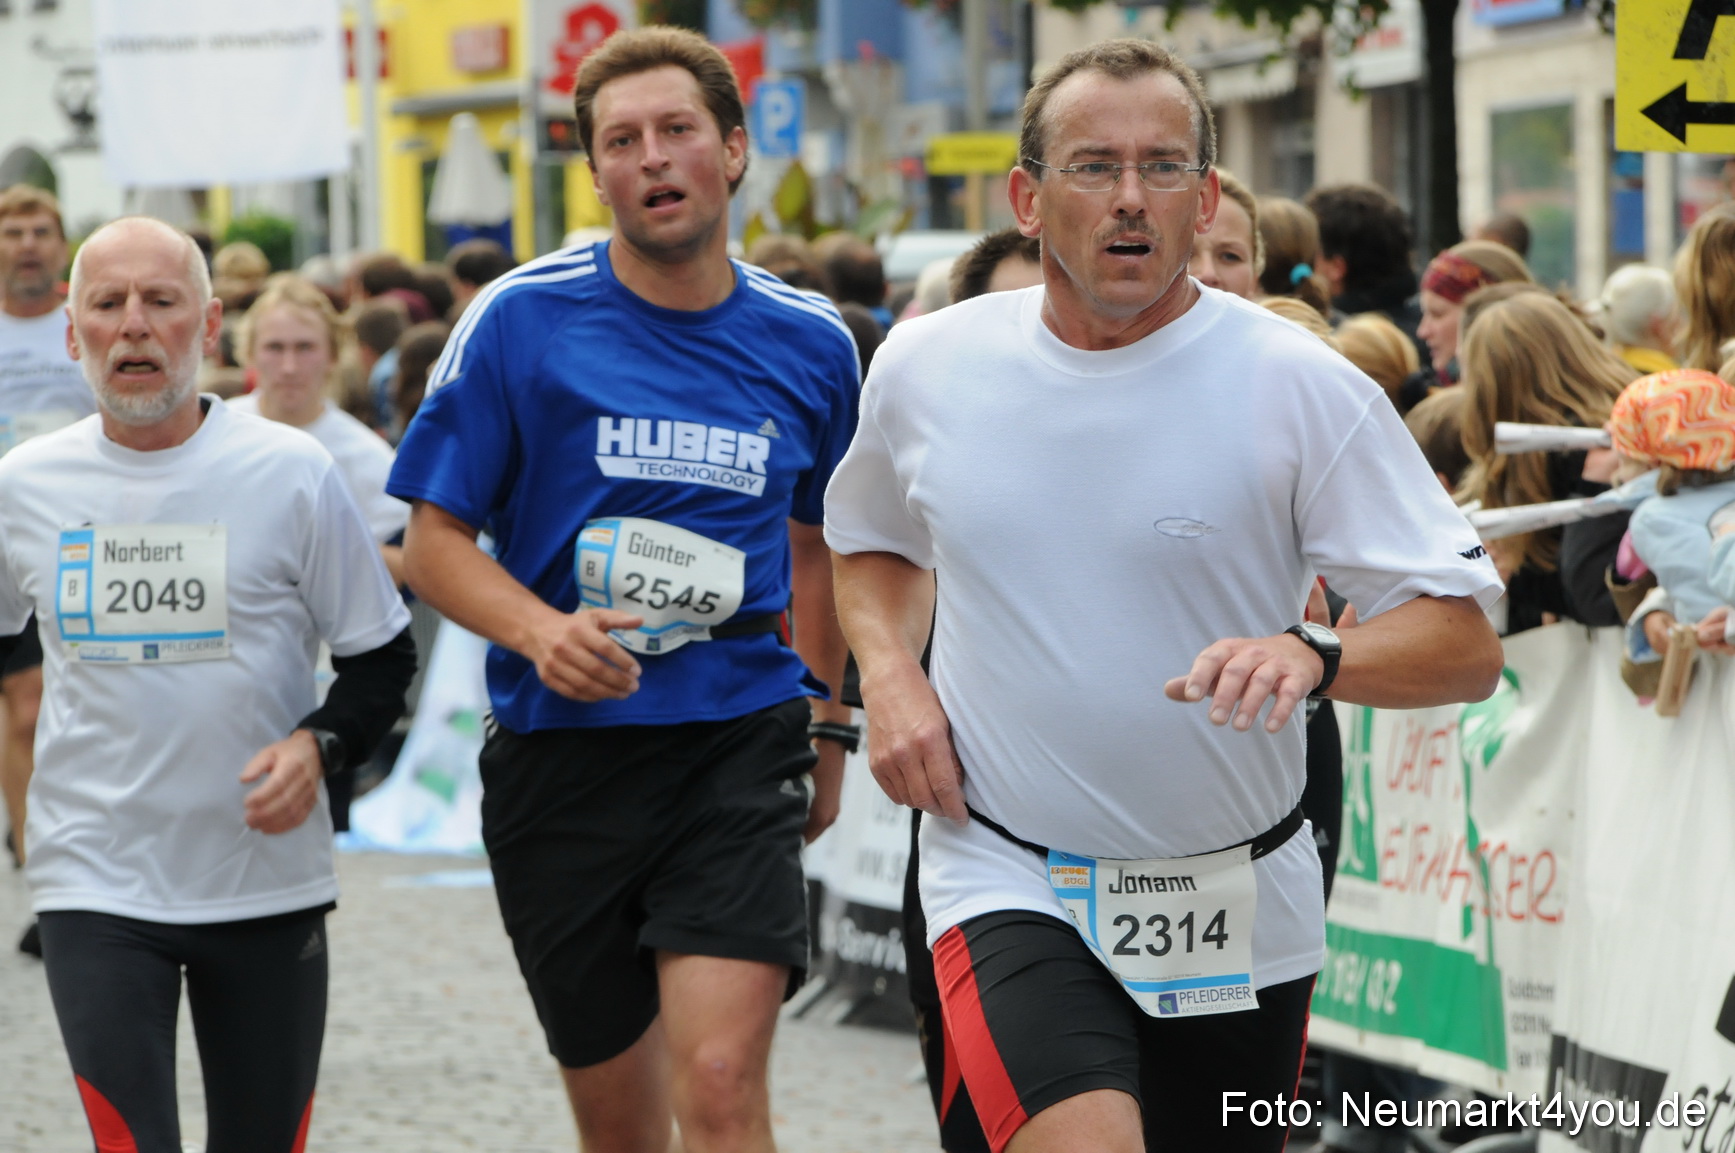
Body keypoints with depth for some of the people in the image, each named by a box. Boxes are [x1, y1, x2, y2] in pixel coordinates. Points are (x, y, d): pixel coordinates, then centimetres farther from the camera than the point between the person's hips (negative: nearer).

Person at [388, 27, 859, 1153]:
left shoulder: (808, 341, 5)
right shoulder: (522, 319, -3)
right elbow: (436, 540, -1)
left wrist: (825, 726, 23)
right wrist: (543, 632, -19)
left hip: (738, 739, 0)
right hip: (559, 752, 0)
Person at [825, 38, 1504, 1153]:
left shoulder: (1301, 384, -8)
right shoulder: (925, 367, 0)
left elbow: (1468, 646, -10)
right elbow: (872, 543, 22)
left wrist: (1311, 658, -30)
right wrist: (888, 669, 1)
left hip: (1242, 912, 1)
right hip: (1012, 883, -1)